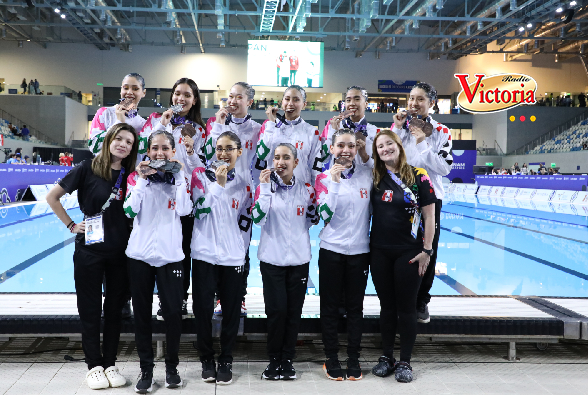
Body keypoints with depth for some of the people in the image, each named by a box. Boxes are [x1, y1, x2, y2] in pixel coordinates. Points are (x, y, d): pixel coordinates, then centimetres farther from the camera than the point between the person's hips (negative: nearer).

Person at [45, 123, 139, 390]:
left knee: (114, 308, 10)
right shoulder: (88, 169, -6)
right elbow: (52, 197, 0)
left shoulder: (130, 175, 4)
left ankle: (110, 364, 22)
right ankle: (94, 366, 18)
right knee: (90, 309, 5)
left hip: (121, 250, 3)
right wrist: (71, 225, -3)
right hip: (90, 248, -3)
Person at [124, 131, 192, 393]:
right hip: (140, 254, 1)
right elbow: (129, 211, -8)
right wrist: (142, 180, -13)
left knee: (173, 312, -1)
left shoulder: (180, 177, 6)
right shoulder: (137, 176, 6)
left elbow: (184, 210, -11)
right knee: (142, 313, 6)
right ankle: (146, 369, 18)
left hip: (170, 255, -1)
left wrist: (179, 176, -13)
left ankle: (172, 366, 18)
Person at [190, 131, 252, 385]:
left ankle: (226, 361, 21)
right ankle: (207, 360, 21)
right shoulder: (201, 175, 1)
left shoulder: (244, 185, 9)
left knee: (231, 312, 6)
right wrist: (218, 184, -16)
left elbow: (245, 221, 12)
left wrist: (239, 247, 3)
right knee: (203, 309, 4)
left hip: (233, 257, 2)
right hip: (204, 254, -2)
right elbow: (200, 208, -12)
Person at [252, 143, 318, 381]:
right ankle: (274, 360, 16)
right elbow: (257, 218, -16)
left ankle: (287, 359, 21)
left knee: (294, 311, 7)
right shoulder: (264, 187, -2)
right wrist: (265, 189, -19)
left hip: (299, 259, 2)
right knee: (276, 310, -2)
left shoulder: (306, 189, 4)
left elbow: (314, 219, 16)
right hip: (272, 260, -2)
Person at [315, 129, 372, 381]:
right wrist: (334, 182, -22)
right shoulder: (324, 177, -4)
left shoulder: (367, 173, 0)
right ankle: (331, 358, 21)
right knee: (330, 306, 7)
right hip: (332, 250, -1)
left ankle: (354, 359, 22)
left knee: (355, 307, 10)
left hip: (359, 251, 2)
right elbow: (326, 215, -16)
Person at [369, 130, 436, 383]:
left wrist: (426, 250, -10)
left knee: (406, 307, 5)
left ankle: (405, 362, 18)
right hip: (379, 252, 3)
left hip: (409, 252, -3)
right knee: (386, 306, 12)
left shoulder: (418, 176, -7)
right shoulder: (375, 178, 4)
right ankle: (386, 357, 25)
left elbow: (429, 215, -6)